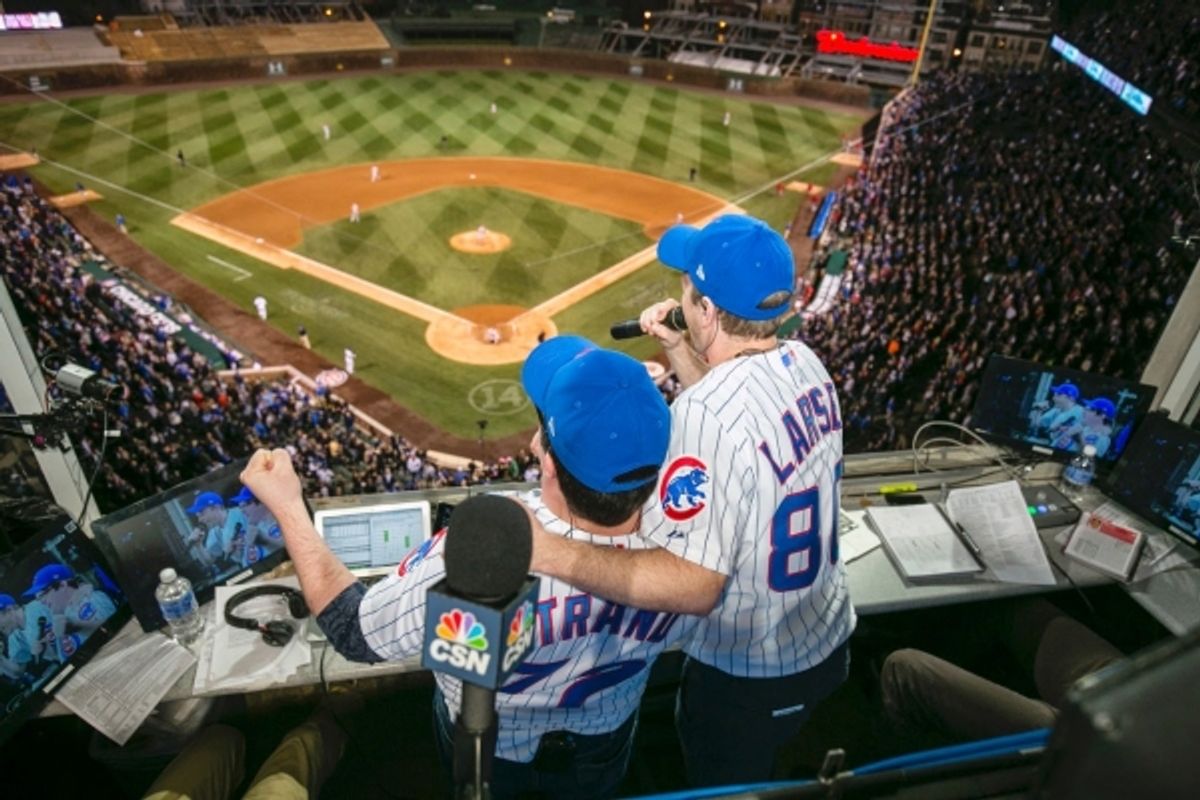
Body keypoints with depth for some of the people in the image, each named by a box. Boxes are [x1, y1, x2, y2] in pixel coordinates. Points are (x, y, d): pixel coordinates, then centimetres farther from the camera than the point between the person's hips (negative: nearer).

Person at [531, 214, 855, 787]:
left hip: (748, 678, -7)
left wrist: (552, 555, -37)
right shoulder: (805, 363, -7)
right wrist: (677, 350, 6)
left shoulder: (708, 411, -33)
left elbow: (691, 584, -35)